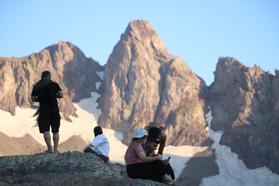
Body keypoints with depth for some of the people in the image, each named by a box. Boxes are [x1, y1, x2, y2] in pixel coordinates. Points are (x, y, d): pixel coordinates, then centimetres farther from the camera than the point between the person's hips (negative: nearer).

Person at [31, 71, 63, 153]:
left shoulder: (37, 86, 4)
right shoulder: (54, 84, 1)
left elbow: (33, 98, 6)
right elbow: (61, 95, -6)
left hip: (44, 110, -1)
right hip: (54, 109, 1)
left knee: (46, 130, -2)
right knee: (55, 131, 9)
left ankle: (50, 149, -14)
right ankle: (55, 149, 9)